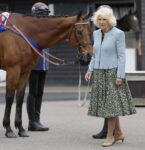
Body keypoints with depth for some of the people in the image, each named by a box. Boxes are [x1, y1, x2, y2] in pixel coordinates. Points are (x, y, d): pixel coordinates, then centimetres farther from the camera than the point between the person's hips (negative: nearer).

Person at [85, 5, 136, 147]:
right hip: (99, 73, 6)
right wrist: (90, 69, 3)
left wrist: (120, 76, -16)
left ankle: (110, 135, 3)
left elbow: (121, 55, -11)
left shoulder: (118, 34, -10)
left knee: (112, 103, -4)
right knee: (105, 103, 9)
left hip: (112, 72, -6)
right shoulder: (96, 34, 8)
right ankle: (118, 133, 21)